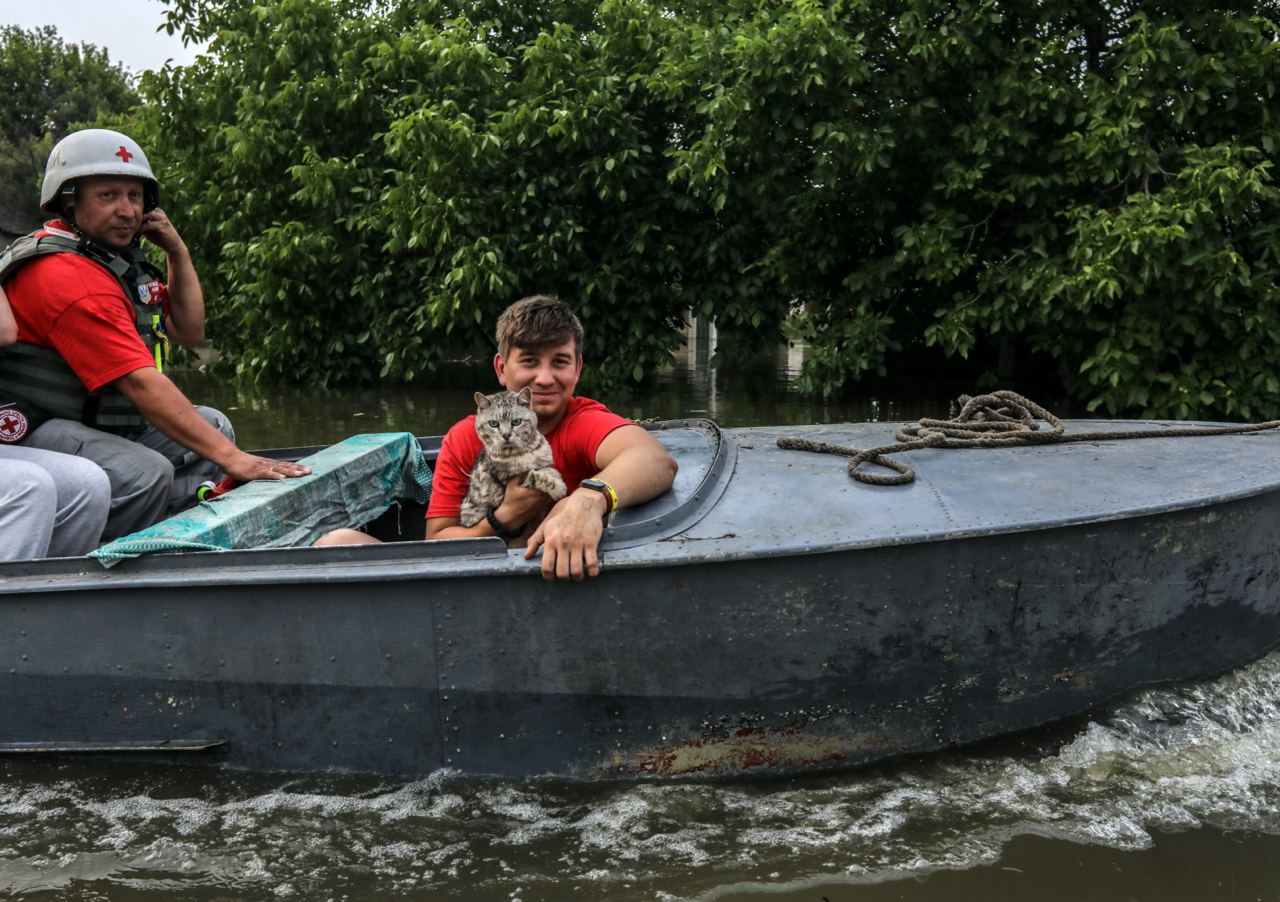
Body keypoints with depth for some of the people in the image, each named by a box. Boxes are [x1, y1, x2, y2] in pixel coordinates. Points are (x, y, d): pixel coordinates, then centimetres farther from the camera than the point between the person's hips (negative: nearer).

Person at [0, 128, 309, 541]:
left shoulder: (115, 258, 12)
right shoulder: (68, 275, -21)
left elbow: (189, 331, 17)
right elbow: (141, 382, -28)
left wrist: (178, 252, 3)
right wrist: (233, 458, -31)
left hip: (97, 423, 11)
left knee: (213, 425, 10)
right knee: (146, 474, -34)